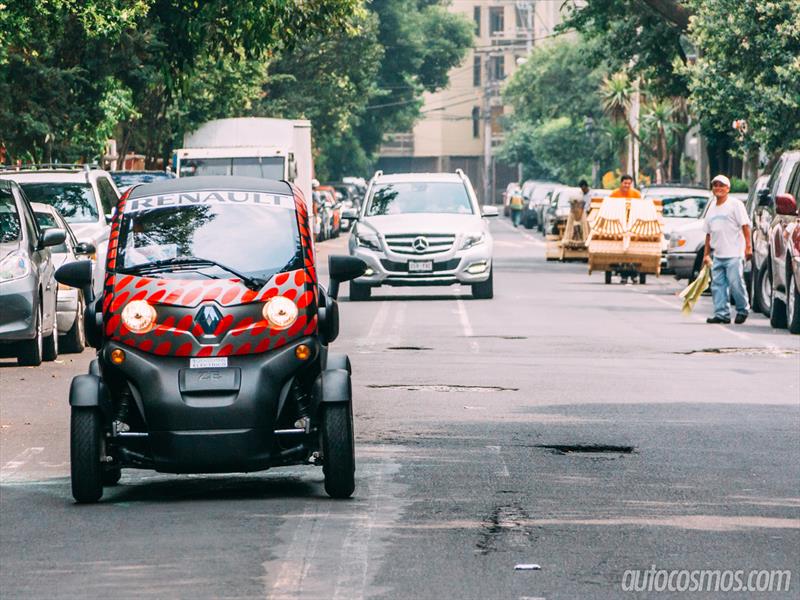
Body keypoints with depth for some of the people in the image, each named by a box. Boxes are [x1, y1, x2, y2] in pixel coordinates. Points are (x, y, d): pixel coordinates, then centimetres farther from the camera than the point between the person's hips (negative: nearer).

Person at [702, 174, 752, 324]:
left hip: (734, 254, -7)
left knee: (736, 284, -8)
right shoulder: (712, 208, 18)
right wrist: (706, 254, 18)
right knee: (718, 286, 1)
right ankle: (722, 314, 3)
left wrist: (748, 246, -17)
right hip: (718, 255, 7)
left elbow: (745, 226, -8)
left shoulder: (735, 205, -3)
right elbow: (708, 233, 22)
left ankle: (743, 310, 8)